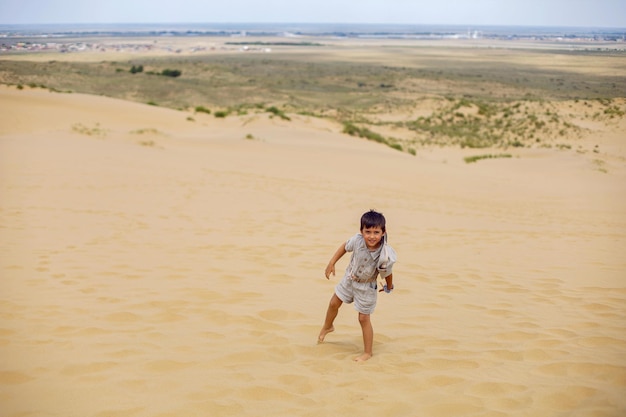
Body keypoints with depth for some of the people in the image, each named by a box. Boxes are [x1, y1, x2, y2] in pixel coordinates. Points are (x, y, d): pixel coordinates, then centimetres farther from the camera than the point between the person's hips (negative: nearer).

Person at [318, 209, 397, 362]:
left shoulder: (385, 256, -35)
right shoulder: (357, 240, -29)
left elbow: (387, 274, -16)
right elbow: (345, 247, -7)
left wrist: (389, 287, 2)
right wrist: (332, 263, -3)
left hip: (366, 287, -4)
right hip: (349, 279, 4)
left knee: (363, 319, 3)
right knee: (334, 303, 22)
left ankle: (368, 352, 21)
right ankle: (327, 327, 53)